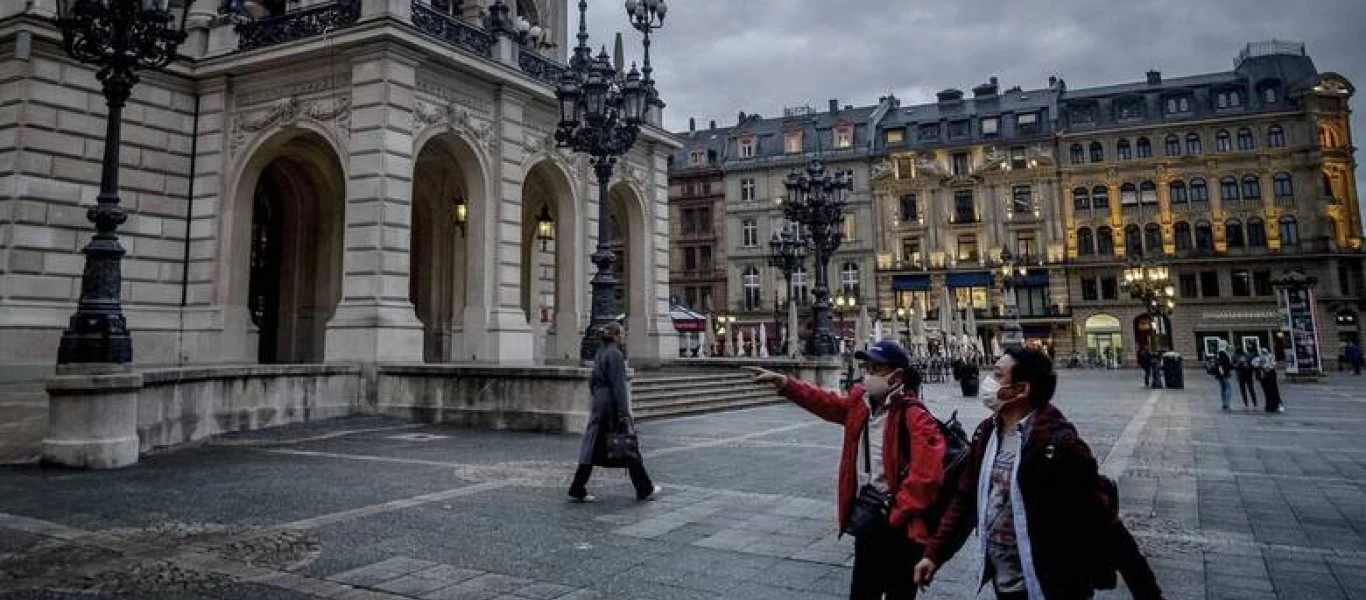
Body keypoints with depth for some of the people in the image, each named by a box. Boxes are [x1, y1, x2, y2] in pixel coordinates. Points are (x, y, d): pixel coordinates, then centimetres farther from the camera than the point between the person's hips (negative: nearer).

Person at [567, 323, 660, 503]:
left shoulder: (599, 354, 13)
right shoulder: (615, 354, -14)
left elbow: (592, 382, 19)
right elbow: (618, 385, -19)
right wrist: (624, 413, -19)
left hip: (599, 406, 8)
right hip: (613, 405, -8)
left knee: (593, 448, 7)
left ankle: (577, 491, 5)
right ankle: (645, 490, 14)